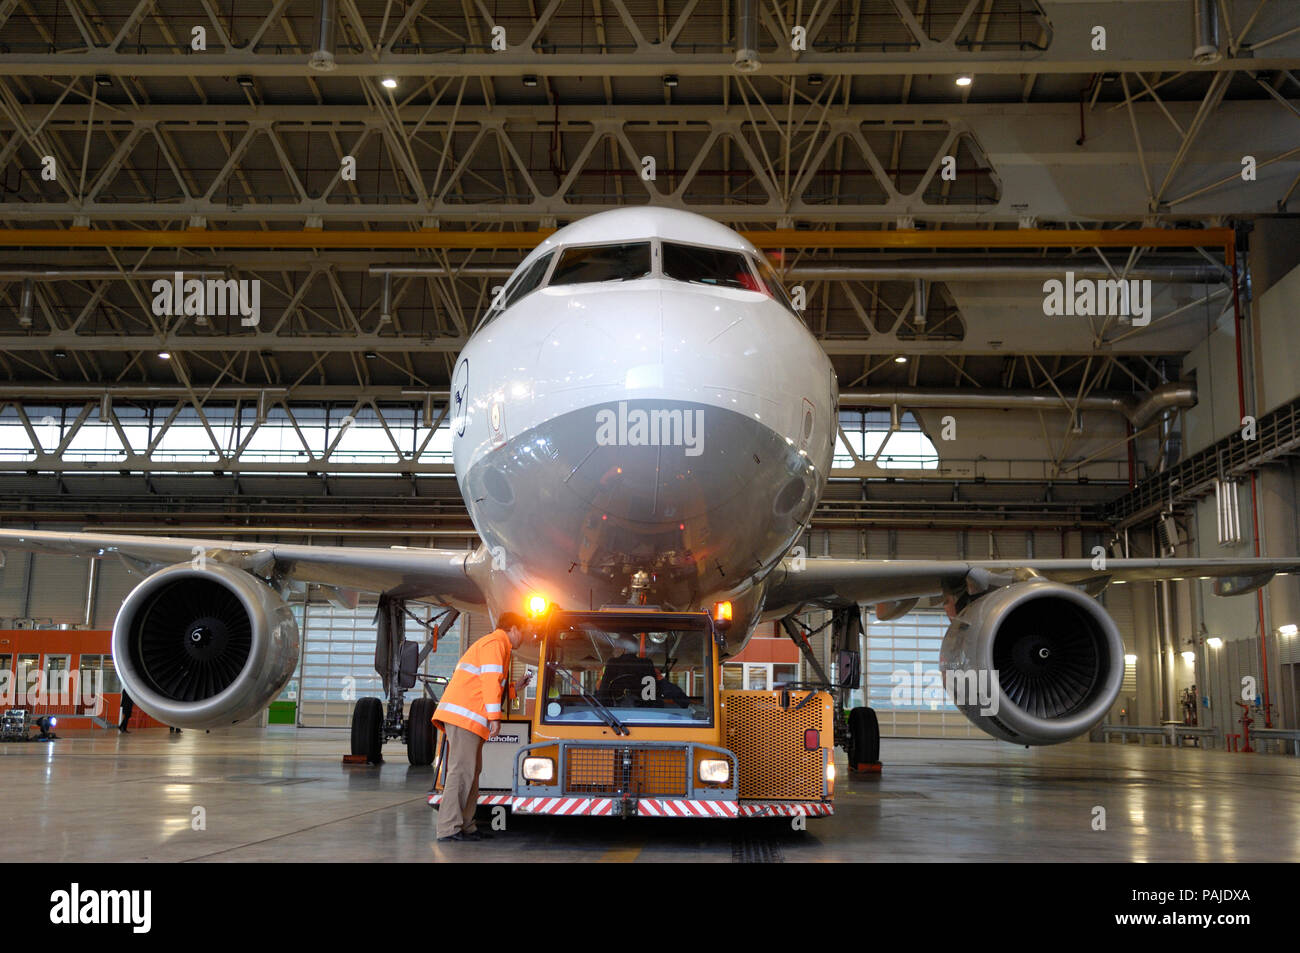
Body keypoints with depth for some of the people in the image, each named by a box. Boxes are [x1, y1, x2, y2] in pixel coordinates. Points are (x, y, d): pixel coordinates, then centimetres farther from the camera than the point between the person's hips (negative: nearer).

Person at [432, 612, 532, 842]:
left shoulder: (489, 644, 28)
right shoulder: (495, 644, -4)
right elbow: (490, 680, -14)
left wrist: (514, 688, 36)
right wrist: (494, 717, -17)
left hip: (465, 717, 11)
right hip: (464, 715, -11)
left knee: (471, 771, 11)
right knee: (461, 771, -13)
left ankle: (465, 825, 12)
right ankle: (448, 828, -15)